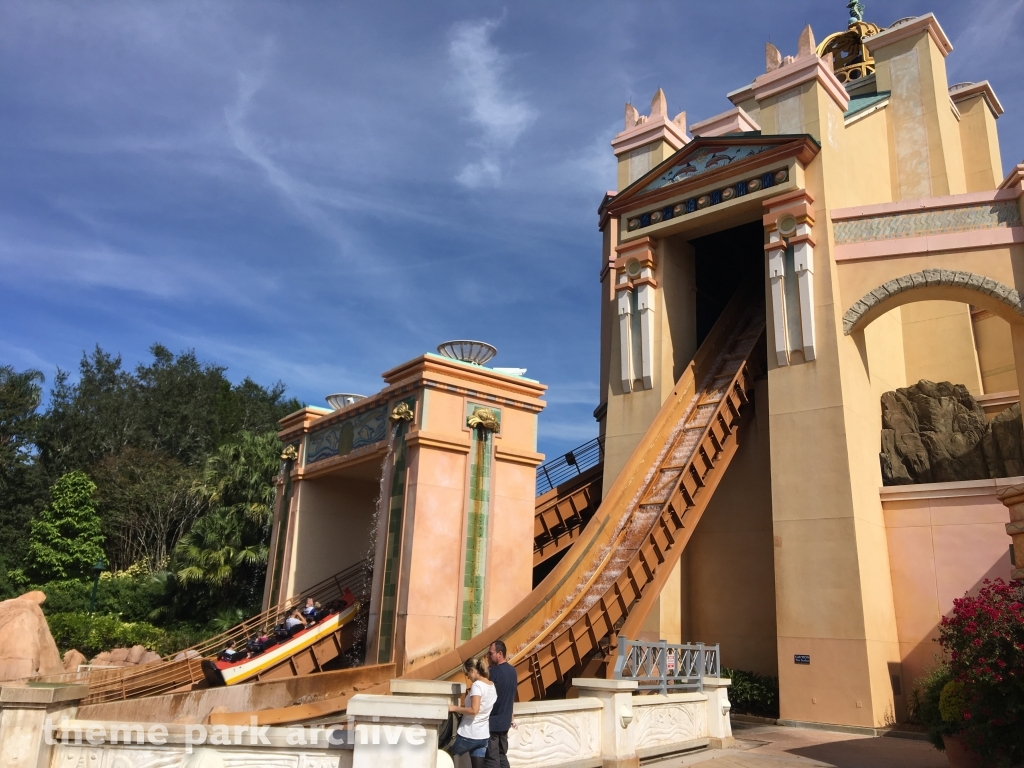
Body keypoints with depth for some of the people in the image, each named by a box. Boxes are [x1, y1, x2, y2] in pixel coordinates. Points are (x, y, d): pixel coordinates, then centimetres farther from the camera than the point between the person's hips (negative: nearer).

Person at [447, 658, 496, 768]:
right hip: (483, 736, 8)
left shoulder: (477, 685, -17)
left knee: (447, 757, 17)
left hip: (469, 735, -8)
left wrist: (454, 708, -17)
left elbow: (474, 710, -26)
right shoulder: (492, 686, 9)